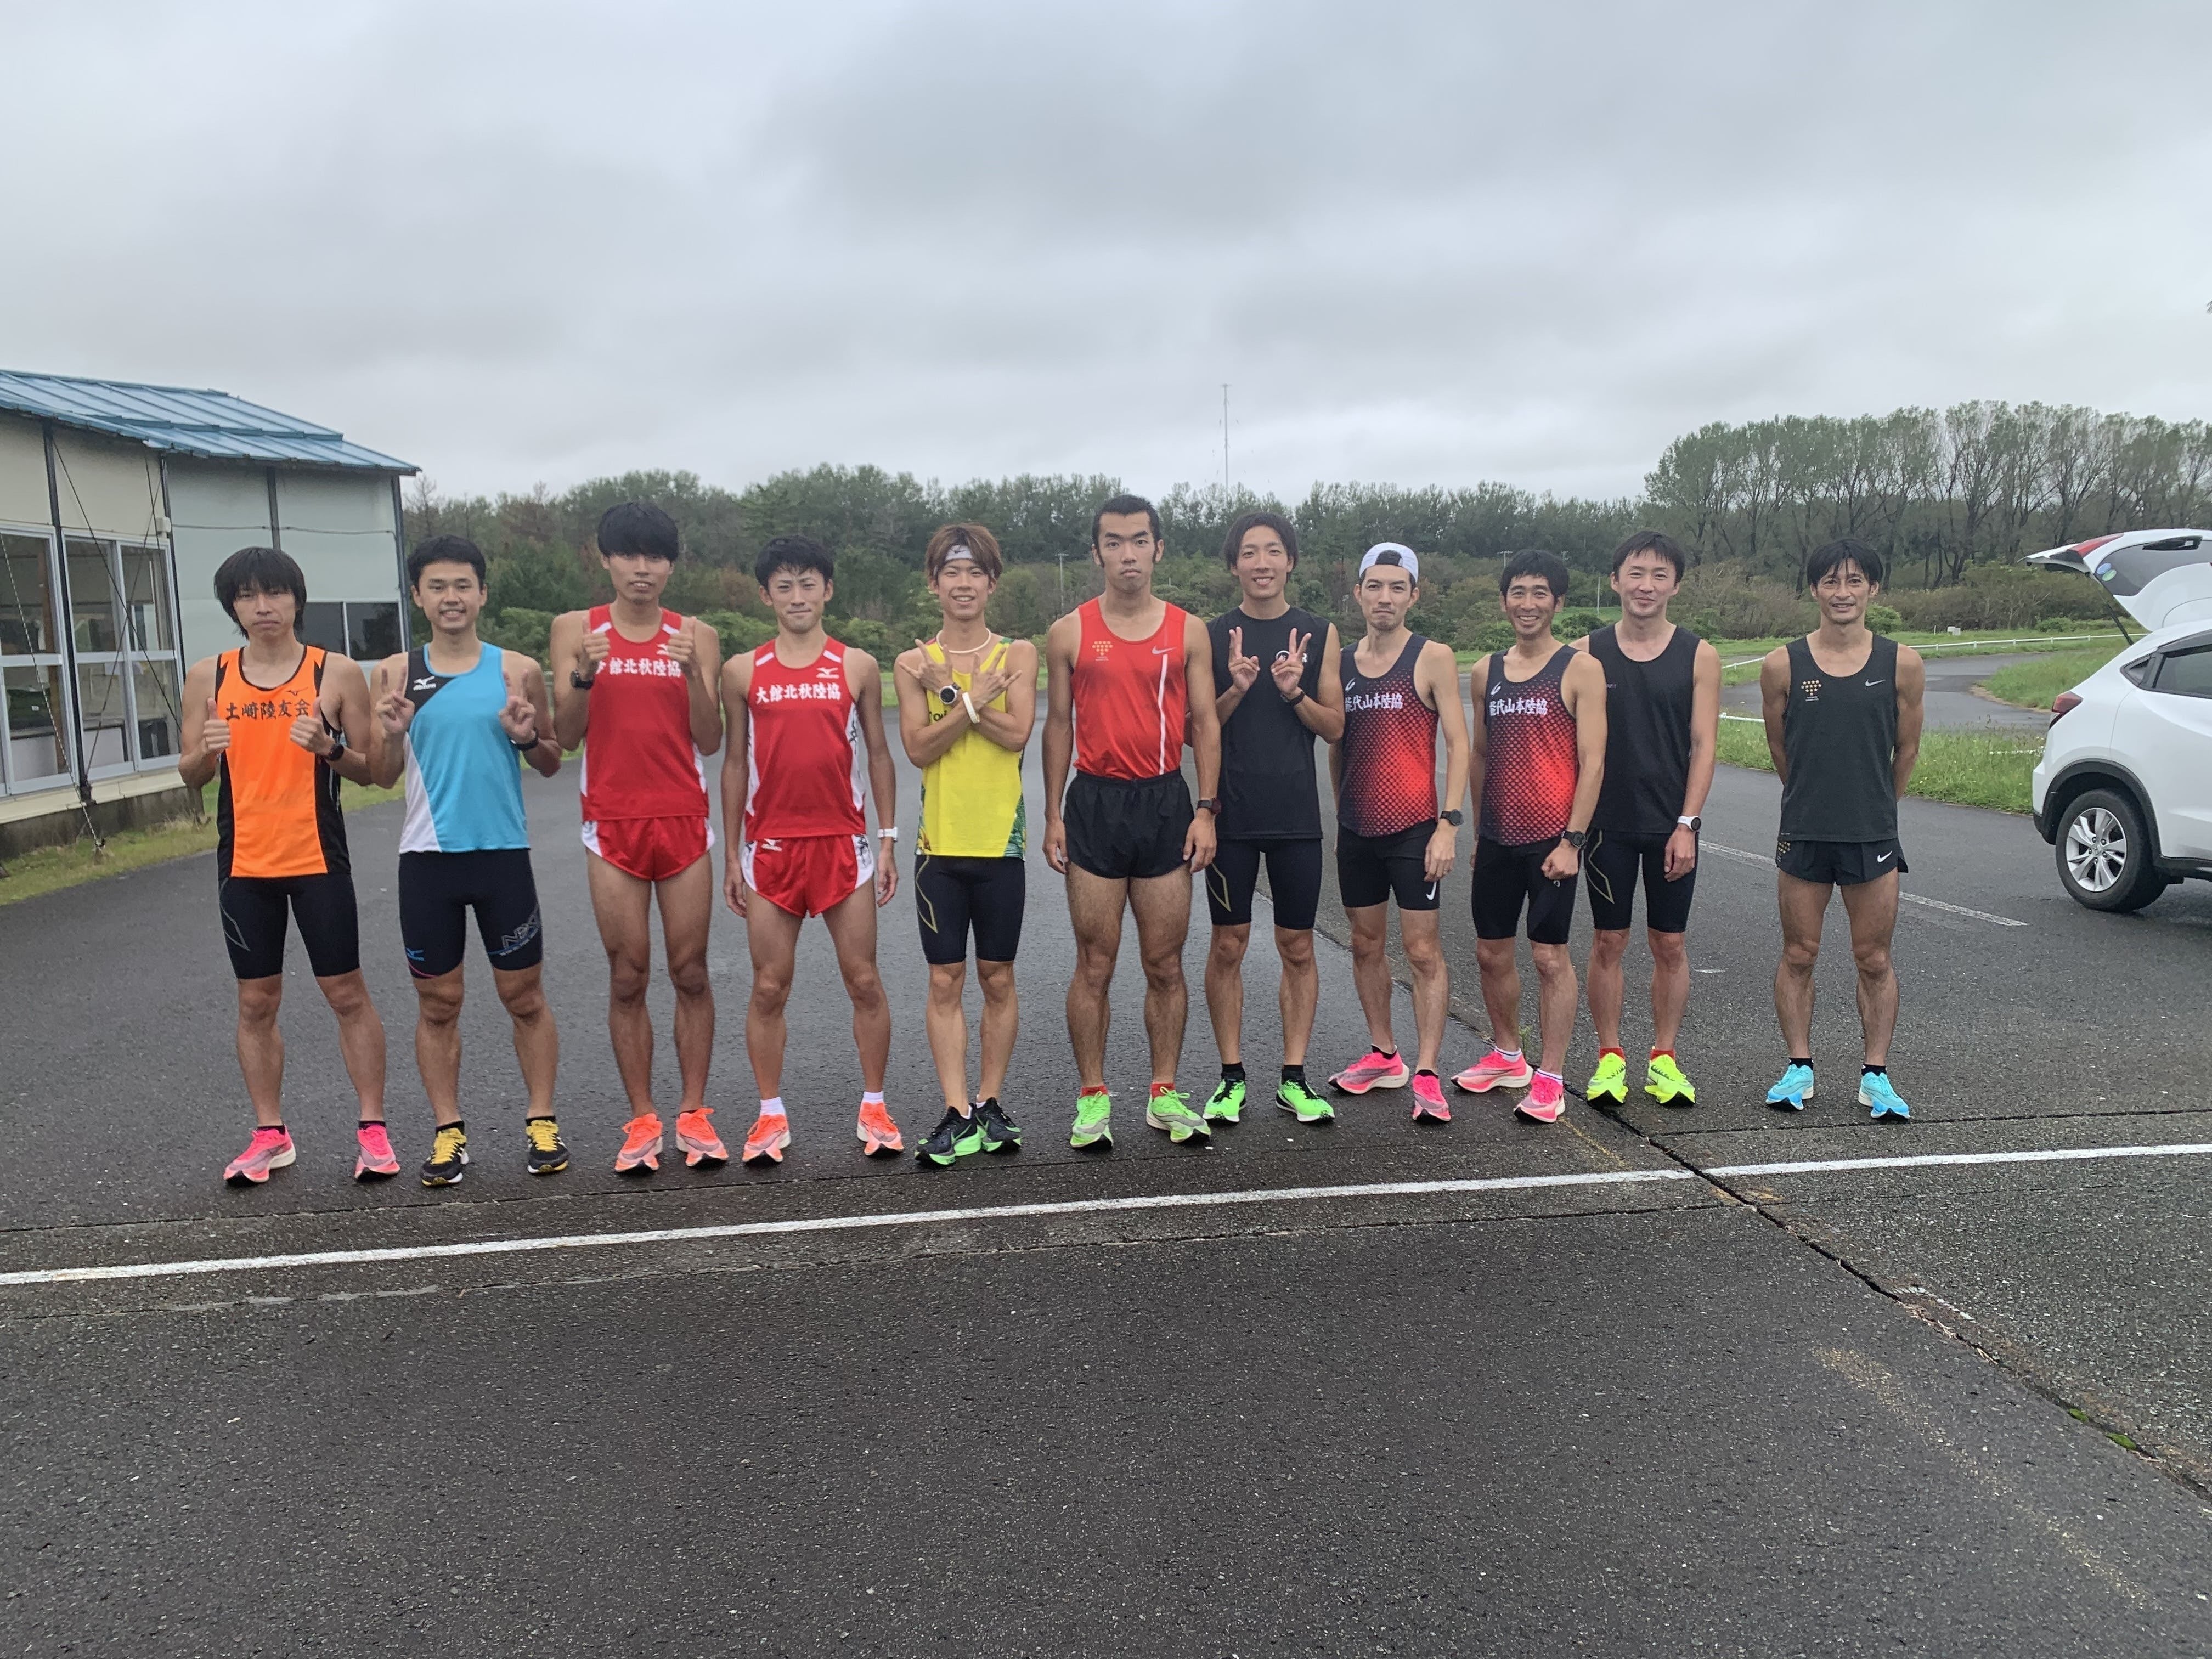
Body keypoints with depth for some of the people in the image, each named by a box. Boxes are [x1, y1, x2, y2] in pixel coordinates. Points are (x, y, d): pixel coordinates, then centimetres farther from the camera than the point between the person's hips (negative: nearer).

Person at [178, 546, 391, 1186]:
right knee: (256, 1002, 8)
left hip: (319, 861, -2)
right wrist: (206, 753, -13)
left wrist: (329, 748, -18)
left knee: (347, 994, 2)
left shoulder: (338, 673, -2)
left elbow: (368, 770, 2)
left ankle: (373, 1128, 10)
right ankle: (270, 1135, 19)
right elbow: (189, 778, 9)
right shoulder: (208, 678, 4)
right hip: (244, 866, 3)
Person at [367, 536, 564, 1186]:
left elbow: (551, 765, 9)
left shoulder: (517, 670, 2)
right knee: (438, 1004, 7)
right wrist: (392, 735, -14)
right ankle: (449, 1132, 18)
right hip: (427, 860, 1)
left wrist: (527, 737, -13)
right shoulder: (396, 673, 4)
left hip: (503, 853, -1)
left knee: (525, 998, 6)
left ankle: (542, 1123, 16)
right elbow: (382, 776, 7)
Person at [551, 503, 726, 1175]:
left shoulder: (695, 636, 4)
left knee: (690, 974, 4)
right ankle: (642, 1121, 13)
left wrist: (693, 673, -16)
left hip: (684, 822, 1)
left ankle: (694, 1114, 14)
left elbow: (710, 740, -1)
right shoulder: (575, 629, 3)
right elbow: (565, 735, -2)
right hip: (613, 824, 0)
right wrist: (583, 676, -19)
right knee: (627, 978, 4)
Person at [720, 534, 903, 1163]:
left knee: (864, 982, 3)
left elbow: (878, 754, 8)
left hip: (843, 844, 0)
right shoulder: (743, 673, 5)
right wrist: (731, 855, 6)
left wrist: (889, 841, 3)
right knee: (769, 988, 4)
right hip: (771, 847, 0)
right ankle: (771, 1116, 16)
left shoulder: (857, 667, 4)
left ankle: (874, 1108, 16)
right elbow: (735, 763, 9)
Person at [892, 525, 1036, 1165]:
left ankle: (990, 1103, 19)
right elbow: (919, 748, -8)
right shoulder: (914, 664, 4)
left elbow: (1017, 733, -12)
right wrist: (975, 699, -16)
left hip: (1001, 841, 0)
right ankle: (956, 1114, 8)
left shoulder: (1017, 655, 3)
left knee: (998, 979, 7)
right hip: (940, 843, 1)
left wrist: (952, 691, -14)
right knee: (945, 982, 2)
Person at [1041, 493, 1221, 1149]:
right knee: (1095, 966, 3)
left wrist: (1206, 810, -2)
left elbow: (1204, 724, 6)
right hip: (1095, 802, -1)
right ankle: (1092, 1101, 13)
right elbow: (1058, 725, 6)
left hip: (1166, 803, 1)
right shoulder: (1070, 633, 3)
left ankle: (1164, 1096, 19)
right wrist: (1053, 816, 1)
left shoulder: (1188, 631, 5)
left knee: (1165, 965, 7)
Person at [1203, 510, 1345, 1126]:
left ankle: (1294, 1077, 15)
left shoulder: (1319, 634, 5)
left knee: (1298, 948, 6)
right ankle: (1231, 1077, 15)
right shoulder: (1213, 635, 2)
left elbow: (1334, 728, 4)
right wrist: (1236, 690, -16)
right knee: (1228, 946, 4)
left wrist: (1295, 693, -14)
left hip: (1296, 814, 1)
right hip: (1231, 815, -1)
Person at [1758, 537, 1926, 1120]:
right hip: (1802, 835, 0)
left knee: (1874, 960, 6)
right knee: (1799, 955, 7)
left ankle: (1875, 1074, 15)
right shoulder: (1782, 665, -2)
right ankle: (1799, 1067, 18)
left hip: (1873, 836, 0)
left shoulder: (1902, 664, -1)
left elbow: (1907, 750, 10)